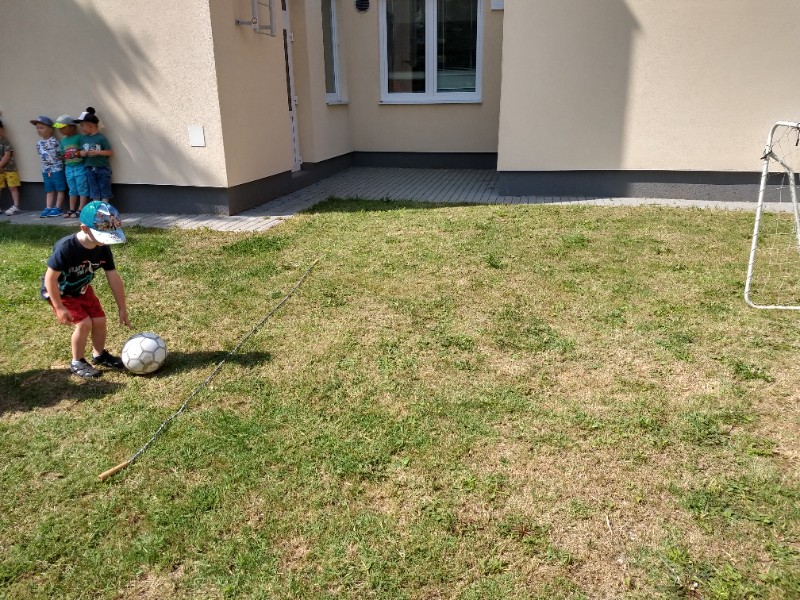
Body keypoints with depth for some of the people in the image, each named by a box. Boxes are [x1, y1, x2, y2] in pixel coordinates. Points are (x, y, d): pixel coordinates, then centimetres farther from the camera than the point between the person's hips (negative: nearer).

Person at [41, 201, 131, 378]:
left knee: (100, 320, 0)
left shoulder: (103, 248, -16)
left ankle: (99, 355, 26)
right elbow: (50, 278, -27)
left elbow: (114, 278, -10)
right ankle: (77, 363, 6)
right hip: (59, 291, -6)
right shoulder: (66, 247, -35)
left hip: (82, 289, 6)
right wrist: (59, 308, -23)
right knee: (84, 323, -16)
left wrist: (122, 308, -6)